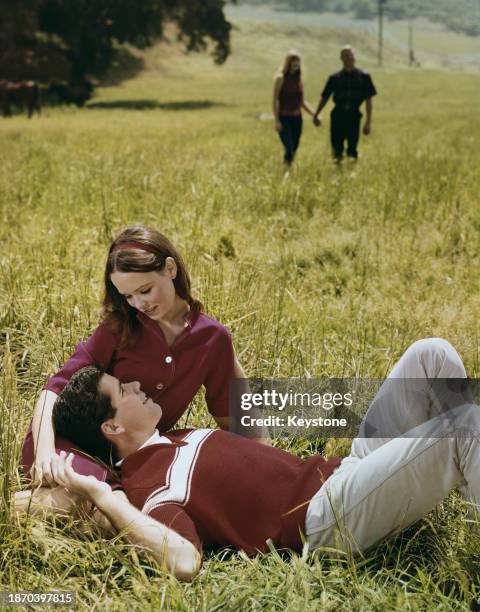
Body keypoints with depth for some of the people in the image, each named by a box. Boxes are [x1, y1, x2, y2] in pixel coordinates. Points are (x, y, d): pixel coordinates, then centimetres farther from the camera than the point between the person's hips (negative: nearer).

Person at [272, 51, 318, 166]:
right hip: (284, 118, -6)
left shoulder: (299, 79, 10)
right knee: (289, 149, -15)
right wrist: (276, 121, -15)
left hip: (297, 118, 6)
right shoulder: (281, 78, -6)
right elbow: (275, 100, -9)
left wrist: (314, 115, 7)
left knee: (294, 148, 6)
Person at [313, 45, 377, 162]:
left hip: (354, 115, -1)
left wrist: (368, 122, -2)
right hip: (338, 115, 1)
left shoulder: (363, 77, 3)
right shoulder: (335, 77, 6)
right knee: (337, 148, 0)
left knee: (352, 151, -6)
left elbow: (368, 101, 3)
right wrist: (316, 114, 4)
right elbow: (324, 98, 12)